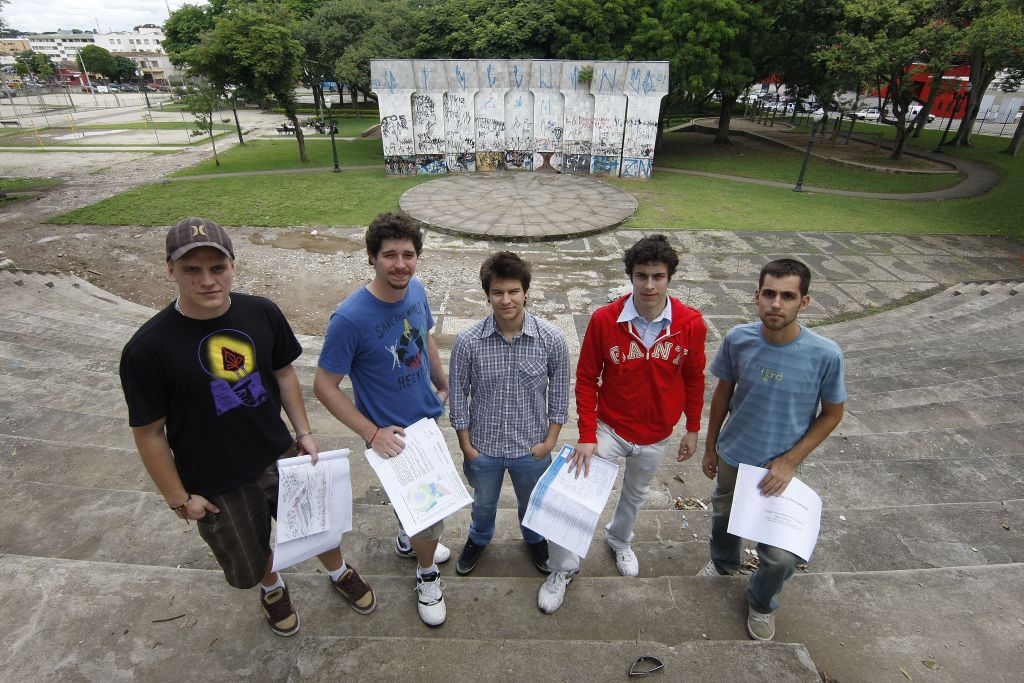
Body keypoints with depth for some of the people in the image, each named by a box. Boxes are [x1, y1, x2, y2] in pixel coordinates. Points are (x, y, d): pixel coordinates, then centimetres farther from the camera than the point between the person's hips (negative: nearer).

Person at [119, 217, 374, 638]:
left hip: (281, 457, 3)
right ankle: (272, 588, 59)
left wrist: (304, 432, 2)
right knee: (249, 561, 22)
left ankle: (339, 572, 55)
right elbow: (149, 433, -14)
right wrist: (179, 499, -7)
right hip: (216, 485, -2)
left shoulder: (261, 314, -13)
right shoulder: (147, 349, -23)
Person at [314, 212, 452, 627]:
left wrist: (443, 387, 17)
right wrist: (372, 433, -23)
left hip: (427, 418, 6)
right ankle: (427, 574, 38)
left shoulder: (416, 290, -9)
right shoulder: (350, 318, -29)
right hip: (393, 435, -6)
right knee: (431, 512, 7)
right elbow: (324, 386, -20)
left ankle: (410, 540, 58)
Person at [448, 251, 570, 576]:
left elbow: (559, 391, -6)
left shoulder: (552, 339, -20)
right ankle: (479, 538, 61)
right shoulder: (468, 341, -21)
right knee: (484, 502, 29)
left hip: (531, 446, 0)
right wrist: (466, 445, -4)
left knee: (532, 502, 28)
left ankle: (534, 538, 61)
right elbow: (458, 395, -8)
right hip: (483, 446, 0)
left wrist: (550, 440, -5)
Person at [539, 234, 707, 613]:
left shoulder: (691, 324, -16)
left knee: (636, 493, 26)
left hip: (655, 436, 2)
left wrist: (692, 429, 7)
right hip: (609, 428, -2)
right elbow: (586, 378, -10)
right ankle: (563, 567, 19)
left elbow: (694, 379, 0)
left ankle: (619, 540, 58)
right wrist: (586, 435, -13)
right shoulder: (604, 319, -20)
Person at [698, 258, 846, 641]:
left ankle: (761, 603, 34)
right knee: (723, 516, 26)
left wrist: (790, 461, -14)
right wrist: (710, 447, 6)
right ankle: (723, 563, 60)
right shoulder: (738, 339, -17)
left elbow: (832, 414, -7)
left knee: (781, 555, 0)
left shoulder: (825, 355, -23)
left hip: (779, 467, -2)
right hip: (731, 456, 3)